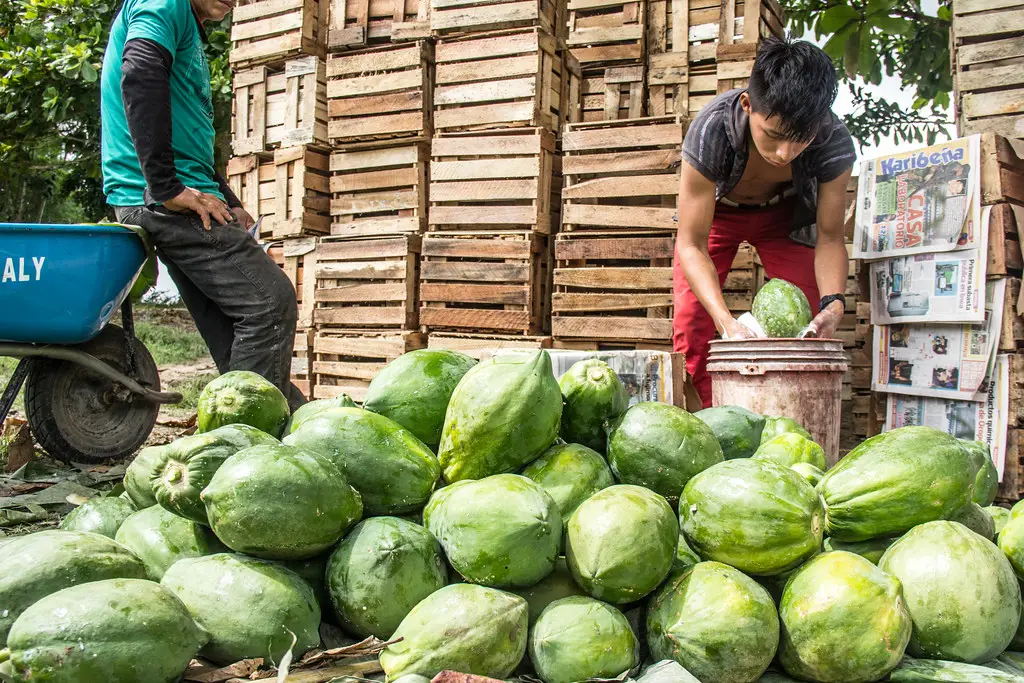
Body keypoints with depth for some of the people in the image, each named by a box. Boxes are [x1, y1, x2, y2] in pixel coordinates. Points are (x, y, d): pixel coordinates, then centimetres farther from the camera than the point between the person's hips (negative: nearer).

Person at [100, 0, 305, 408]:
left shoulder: (188, 33, 27)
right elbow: (139, 75, -24)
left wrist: (230, 205, 19)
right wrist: (168, 187, -24)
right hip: (164, 202, -10)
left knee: (232, 336, 9)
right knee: (271, 301, -11)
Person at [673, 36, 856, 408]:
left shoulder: (834, 142, -35)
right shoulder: (709, 131, -41)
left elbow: (829, 237, -21)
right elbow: (691, 244, -35)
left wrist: (833, 303, -41)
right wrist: (727, 322, -49)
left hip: (786, 214, 1)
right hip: (715, 210, -1)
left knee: (807, 325, -12)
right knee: (690, 323, -14)